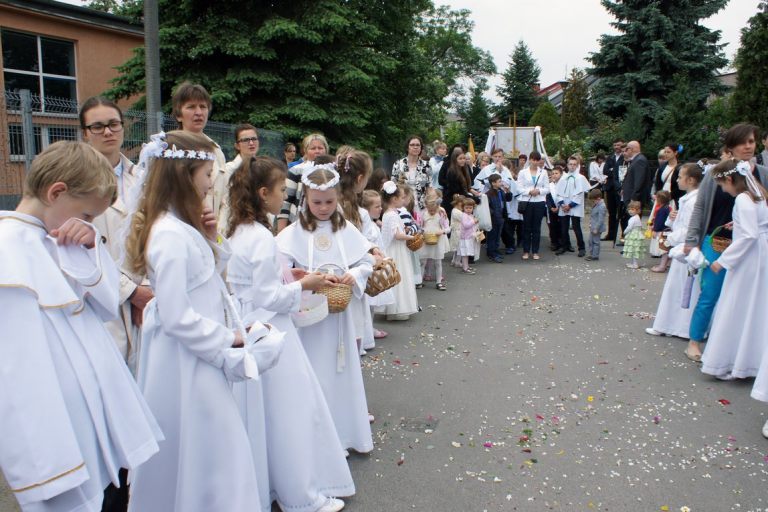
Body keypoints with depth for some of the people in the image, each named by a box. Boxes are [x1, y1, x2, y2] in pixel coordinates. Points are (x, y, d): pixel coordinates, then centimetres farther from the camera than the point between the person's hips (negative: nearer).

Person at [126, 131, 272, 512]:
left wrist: (212, 239, 0)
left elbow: (207, 278, 15)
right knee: (207, 453, 4)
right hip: (184, 359, -10)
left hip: (198, 355, 10)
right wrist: (229, 338, -13)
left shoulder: (182, 227, 6)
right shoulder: (171, 235, -23)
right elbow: (176, 317, -25)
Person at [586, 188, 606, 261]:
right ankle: (591, 254, 28)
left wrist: (596, 228, -23)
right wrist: (591, 224, 17)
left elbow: (600, 219, -24)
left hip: (597, 228, -10)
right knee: (591, 241, 17)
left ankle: (595, 256, 8)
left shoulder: (601, 207, -23)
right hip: (592, 227, 10)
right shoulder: (596, 205, 8)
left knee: (596, 242, -1)